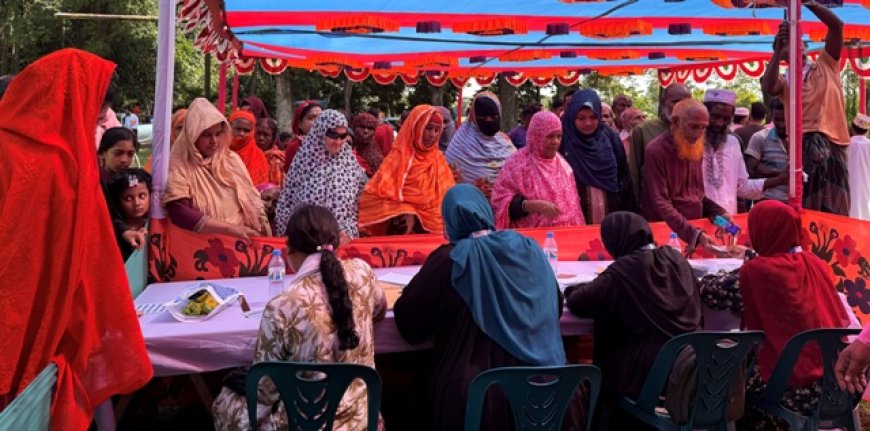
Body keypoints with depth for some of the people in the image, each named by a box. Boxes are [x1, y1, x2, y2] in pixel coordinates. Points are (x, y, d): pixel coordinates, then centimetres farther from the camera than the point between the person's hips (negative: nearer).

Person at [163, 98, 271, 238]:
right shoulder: (179, 165, -4)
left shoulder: (232, 158, 9)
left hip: (242, 238, 3)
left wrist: (266, 236, -1)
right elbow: (179, 213, -15)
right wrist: (230, 228, -19)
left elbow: (251, 198, 11)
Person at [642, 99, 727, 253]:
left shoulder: (696, 149, 8)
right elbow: (661, 203, -20)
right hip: (667, 231, -6)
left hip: (696, 228, 6)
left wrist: (719, 213, 0)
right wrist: (694, 234, -29)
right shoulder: (656, 151, -15)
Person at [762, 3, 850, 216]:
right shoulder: (785, 82, 13)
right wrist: (778, 49, -8)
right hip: (804, 144, -1)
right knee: (805, 208, -4)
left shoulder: (826, 65, 16)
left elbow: (836, 25, 5)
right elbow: (768, 86, -12)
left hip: (833, 143, 1)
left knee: (835, 209, 4)